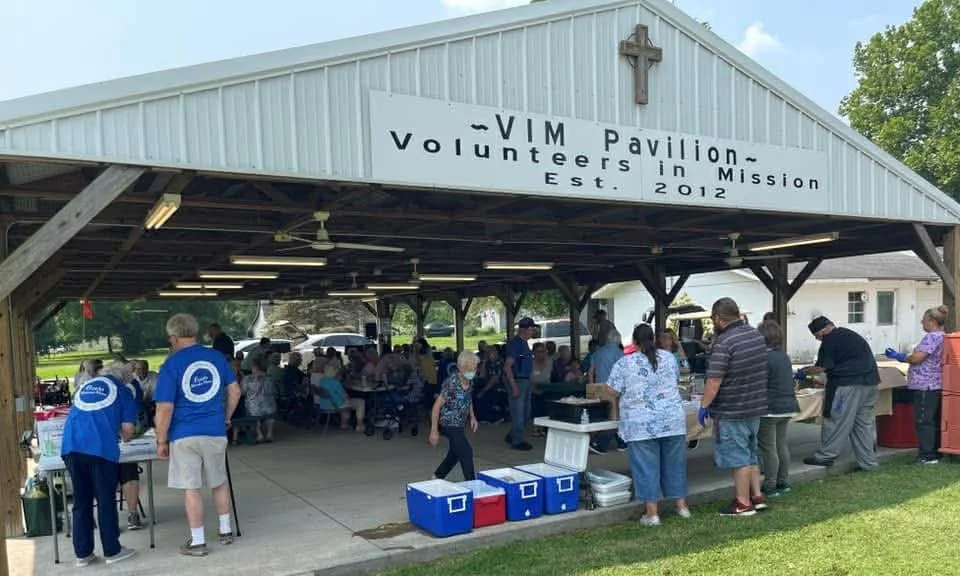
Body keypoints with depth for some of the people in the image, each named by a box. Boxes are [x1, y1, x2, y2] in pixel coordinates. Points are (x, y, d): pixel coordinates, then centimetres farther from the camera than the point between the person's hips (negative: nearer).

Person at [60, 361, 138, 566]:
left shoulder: (84, 386, 26)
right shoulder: (123, 391, 11)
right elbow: (128, 429, 4)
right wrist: (125, 436, 27)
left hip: (71, 446, 4)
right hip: (100, 448, -4)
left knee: (81, 502, 13)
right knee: (106, 501, 6)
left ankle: (83, 553, 18)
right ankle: (112, 551, 14)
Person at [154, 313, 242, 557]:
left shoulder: (171, 365, -10)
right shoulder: (217, 357, 2)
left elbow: (165, 408, -11)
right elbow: (235, 391, 8)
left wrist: (161, 440, -2)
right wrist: (226, 418, 21)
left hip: (185, 436, -4)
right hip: (215, 432, 4)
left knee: (191, 488, 6)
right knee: (219, 482, 19)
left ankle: (197, 542, 13)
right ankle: (226, 531, 28)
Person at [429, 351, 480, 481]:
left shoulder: (470, 381, -5)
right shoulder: (451, 384, -27)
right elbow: (437, 406, -22)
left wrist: (472, 416, 6)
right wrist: (434, 431, -20)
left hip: (460, 423, 8)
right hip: (449, 424, -8)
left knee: (455, 453, 19)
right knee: (466, 452, -12)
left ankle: (437, 478, 39)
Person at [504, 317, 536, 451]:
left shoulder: (524, 343, 13)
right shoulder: (514, 344, -16)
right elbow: (507, 367, -21)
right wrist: (514, 386, -25)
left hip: (525, 380, 10)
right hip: (517, 381, -10)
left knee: (526, 412, 16)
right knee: (518, 412, -2)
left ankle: (512, 436, 27)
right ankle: (517, 441, 7)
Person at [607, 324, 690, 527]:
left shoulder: (624, 363, -5)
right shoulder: (669, 357, 5)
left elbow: (611, 392, -3)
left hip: (641, 425, -3)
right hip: (673, 421, 4)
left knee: (646, 467, 2)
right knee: (674, 464, 15)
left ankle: (652, 513, 4)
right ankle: (681, 505, 23)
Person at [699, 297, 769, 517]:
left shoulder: (724, 342, -21)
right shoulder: (757, 335, 7)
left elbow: (714, 380, -23)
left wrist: (704, 405, -14)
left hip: (731, 410, -8)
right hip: (756, 407, 9)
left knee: (738, 457, 1)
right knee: (751, 453, 20)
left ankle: (743, 503, 9)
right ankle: (757, 496, 25)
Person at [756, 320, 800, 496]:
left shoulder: (765, 358, -18)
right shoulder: (784, 356, 10)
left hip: (770, 409, -9)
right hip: (787, 407, 9)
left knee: (768, 448, -1)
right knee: (782, 444, 16)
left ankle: (770, 487, 5)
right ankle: (784, 482, 24)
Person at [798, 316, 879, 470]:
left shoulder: (830, 340, -8)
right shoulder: (848, 334, 20)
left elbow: (821, 367, -10)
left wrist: (804, 372, 6)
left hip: (848, 384, -9)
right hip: (869, 382, 9)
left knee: (836, 420, -2)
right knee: (864, 422, 11)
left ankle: (826, 456, 3)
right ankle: (868, 462, 13)